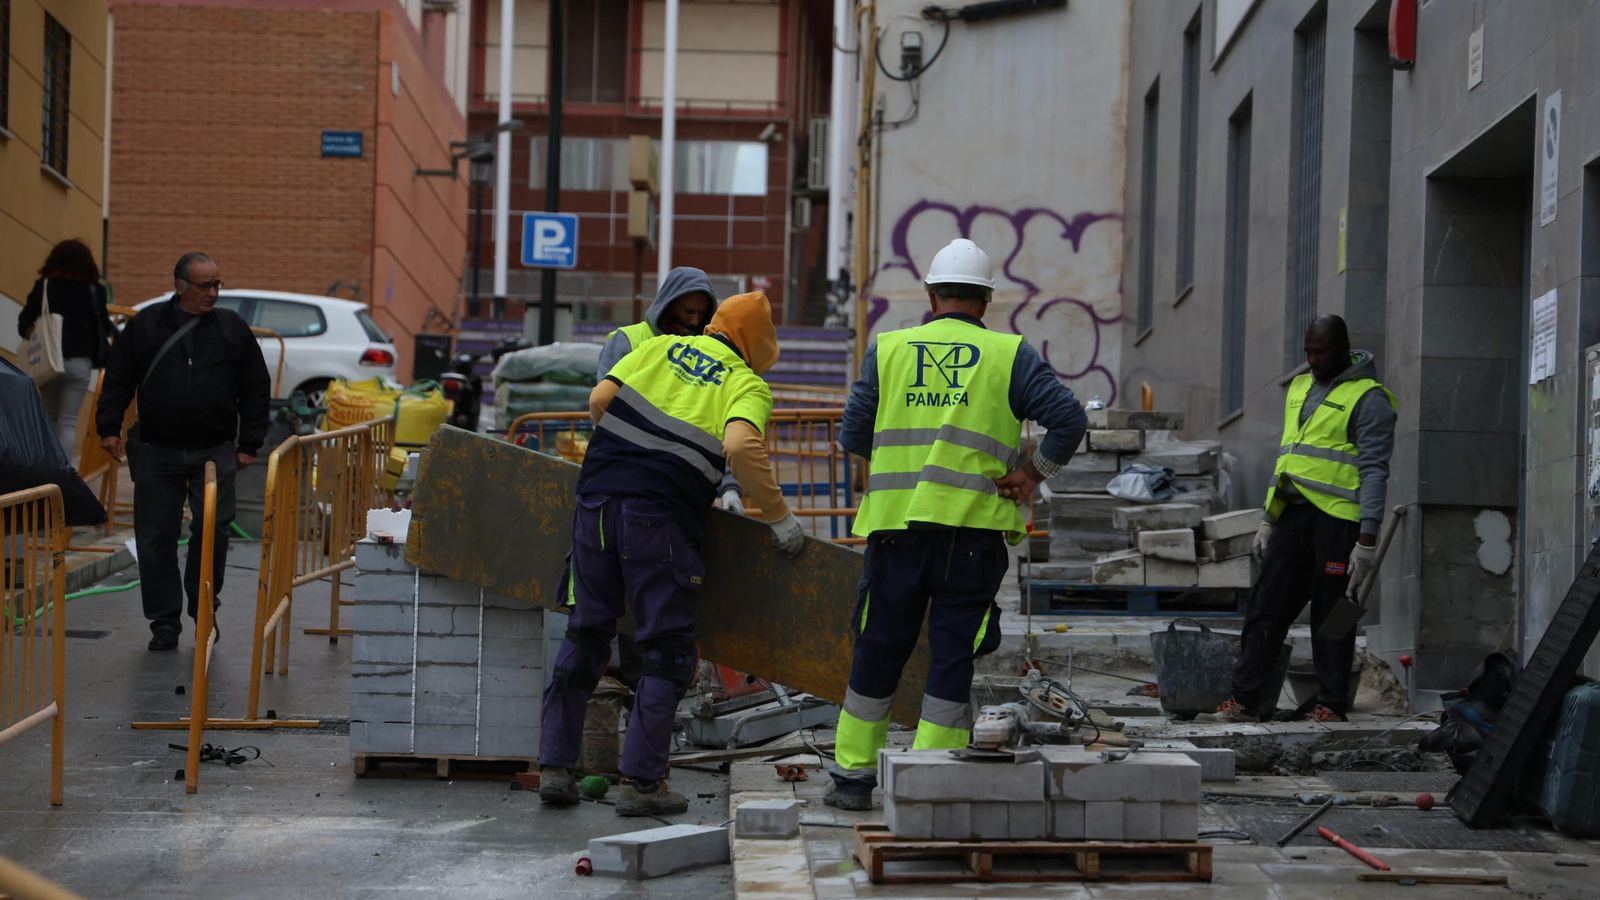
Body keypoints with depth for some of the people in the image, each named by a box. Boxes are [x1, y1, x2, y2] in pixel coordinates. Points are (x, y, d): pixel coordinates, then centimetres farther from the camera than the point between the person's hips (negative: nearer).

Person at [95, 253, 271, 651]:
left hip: (214, 452, 0)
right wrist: (109, 427, -3)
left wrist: (249, 443, 5)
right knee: (155, 539, 1)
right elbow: (118, 380, 8)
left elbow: (256, 389, 9)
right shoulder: (144, 326, 5)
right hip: (157, 451, 0)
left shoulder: (232, 328, 6)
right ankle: (164, 623, 11)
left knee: (213, 529, -7)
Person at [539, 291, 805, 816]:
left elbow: (600, 399, 8)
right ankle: (641, 782, 1)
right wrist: (780, 519, -7)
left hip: (597, 499, 5)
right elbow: (741, 446, -15)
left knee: (586, 634, 16)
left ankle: (555, 766, 16)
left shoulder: (661, 348, 16)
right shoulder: (748, 386, 4)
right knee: (669, 649, 5)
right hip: (659, 518, -5)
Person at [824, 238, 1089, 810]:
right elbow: (1069, 419, -6)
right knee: (952, 654, 4)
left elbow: (853, 436, 10)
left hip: (895, 525, 2)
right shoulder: (1010, 356, 3)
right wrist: (1033, 473, 5)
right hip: (972, 528, -2)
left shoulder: (888, 350, 9)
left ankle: (852, 776, 19)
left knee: (878, 650, 12)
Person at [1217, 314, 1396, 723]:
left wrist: (1367, 538, -17)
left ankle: (1332, 705, 8)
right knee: (1266, 608, 2)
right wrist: (1268, 519, 20)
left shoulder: (1367, 398, -5)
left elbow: (1374, 471, -10)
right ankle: (1246, 698, 5)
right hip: (1293, 513, 7)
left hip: (1336, 520, -7)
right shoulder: (1300, 387, 18)